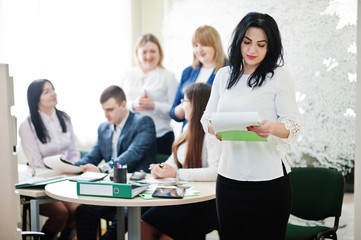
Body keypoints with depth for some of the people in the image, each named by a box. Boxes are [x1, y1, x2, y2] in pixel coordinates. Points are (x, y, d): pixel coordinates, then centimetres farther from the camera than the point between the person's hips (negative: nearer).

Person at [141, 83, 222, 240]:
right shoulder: (189, 128, 15)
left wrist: (176, 174, -24)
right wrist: (161, 169, -5)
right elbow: (175, 160, 19)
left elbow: (216, 172, -26)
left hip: (206, 203, -8)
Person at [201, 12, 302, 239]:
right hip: (229, 176, 4)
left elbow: (294, 124, -6)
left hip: (268, 179, -3)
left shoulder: (279, 76, -1)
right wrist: (215, 128, -11)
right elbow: (207, 117, 13)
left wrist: (272, 128, -28)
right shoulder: (224, 76, 11)